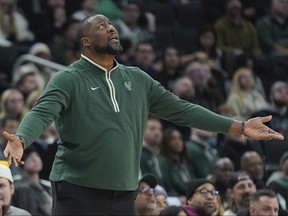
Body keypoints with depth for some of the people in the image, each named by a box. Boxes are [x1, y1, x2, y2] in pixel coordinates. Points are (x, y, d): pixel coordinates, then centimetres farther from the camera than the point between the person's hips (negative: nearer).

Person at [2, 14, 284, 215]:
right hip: (78, 190, -6)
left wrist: (239, 127, 9)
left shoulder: (138, 80, 13)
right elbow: (42, 113, -19)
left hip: (123, 193, 6)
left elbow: (180, 109, 14)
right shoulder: (68, 79, -5)